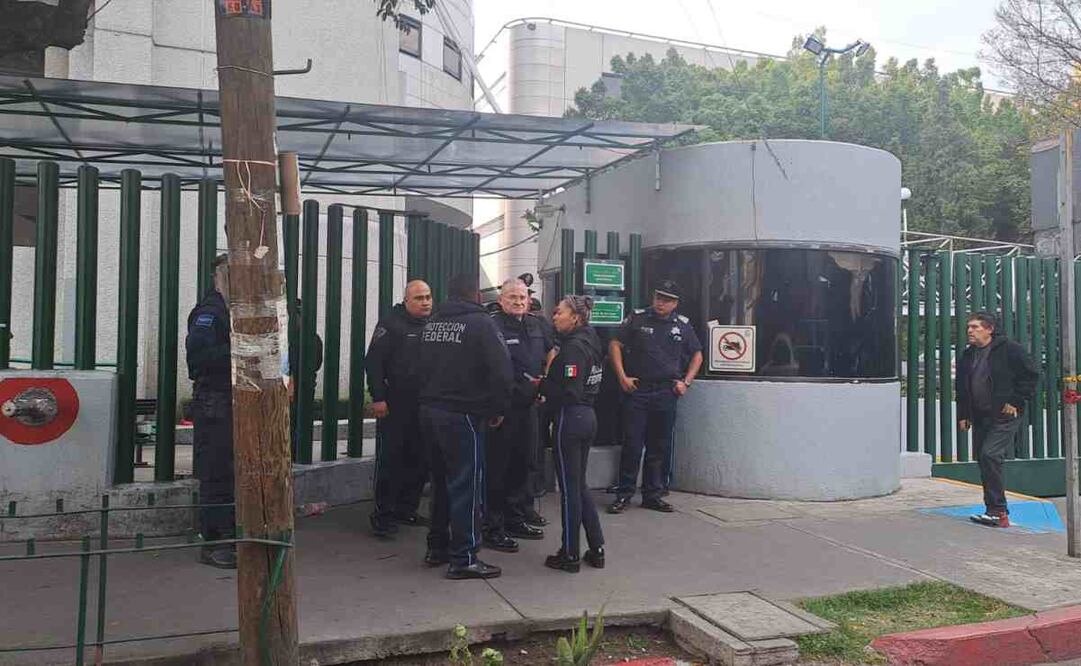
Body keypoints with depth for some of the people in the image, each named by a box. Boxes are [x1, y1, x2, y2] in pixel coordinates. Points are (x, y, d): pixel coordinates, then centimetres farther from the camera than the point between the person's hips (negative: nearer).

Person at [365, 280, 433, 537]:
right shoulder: (391, 324, -4)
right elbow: (373, 362, -8)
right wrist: (378, 398, -15)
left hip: (424, 406, 6)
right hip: (395, 405, -5)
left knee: (419, 461, 9)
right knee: (389, 460, -3)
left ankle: (406, 509, 21)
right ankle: (383, 514, 6)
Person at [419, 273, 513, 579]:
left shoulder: (431, 324, 11)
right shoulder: (481, 323, -10)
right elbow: (501, 370, -15)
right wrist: (498, 409, -4)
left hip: (429, 411, 7)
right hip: (463, 415, -7)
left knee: (441, 481, 18)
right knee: (466, 485, -2)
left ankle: (437, 547, 27)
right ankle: (464, 558, 1)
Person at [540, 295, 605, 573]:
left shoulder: (572, 346, -16)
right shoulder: (590, 341, 12)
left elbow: (568, 391, -22)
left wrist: (541, 386, -7)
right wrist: (548, 387, 6)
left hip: (571, 417, -9)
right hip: (588, 415, 9)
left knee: (569, 488, 1)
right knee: (579, 485, 18)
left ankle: (569, 555, 12)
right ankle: (597, 549, 22)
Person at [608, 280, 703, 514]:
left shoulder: (683, 325, 9)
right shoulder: (637, 319, 3)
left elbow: (697, 355, 18)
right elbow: (615, 345, 4)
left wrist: (686, 382, 6)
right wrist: (622, 377, -4)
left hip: (667, 392, 2)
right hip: (636, 390, -2)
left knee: (660, 446, 8)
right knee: (632, 444, -2)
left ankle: (652, 494, 19)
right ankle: (624, 494, 7)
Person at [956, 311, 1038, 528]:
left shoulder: (1010, 350, -7)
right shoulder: (967, 355, 12)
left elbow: (1031, 375, -5)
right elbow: (962, 387, 20)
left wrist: (1016, 402, -10)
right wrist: (963, 414, 15)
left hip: (1005, 416, -7)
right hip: (980, 418, 7)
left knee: (990, 455, -18)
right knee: (982, 459, 7)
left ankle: (997, 512, -14)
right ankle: (996, 510, 17)